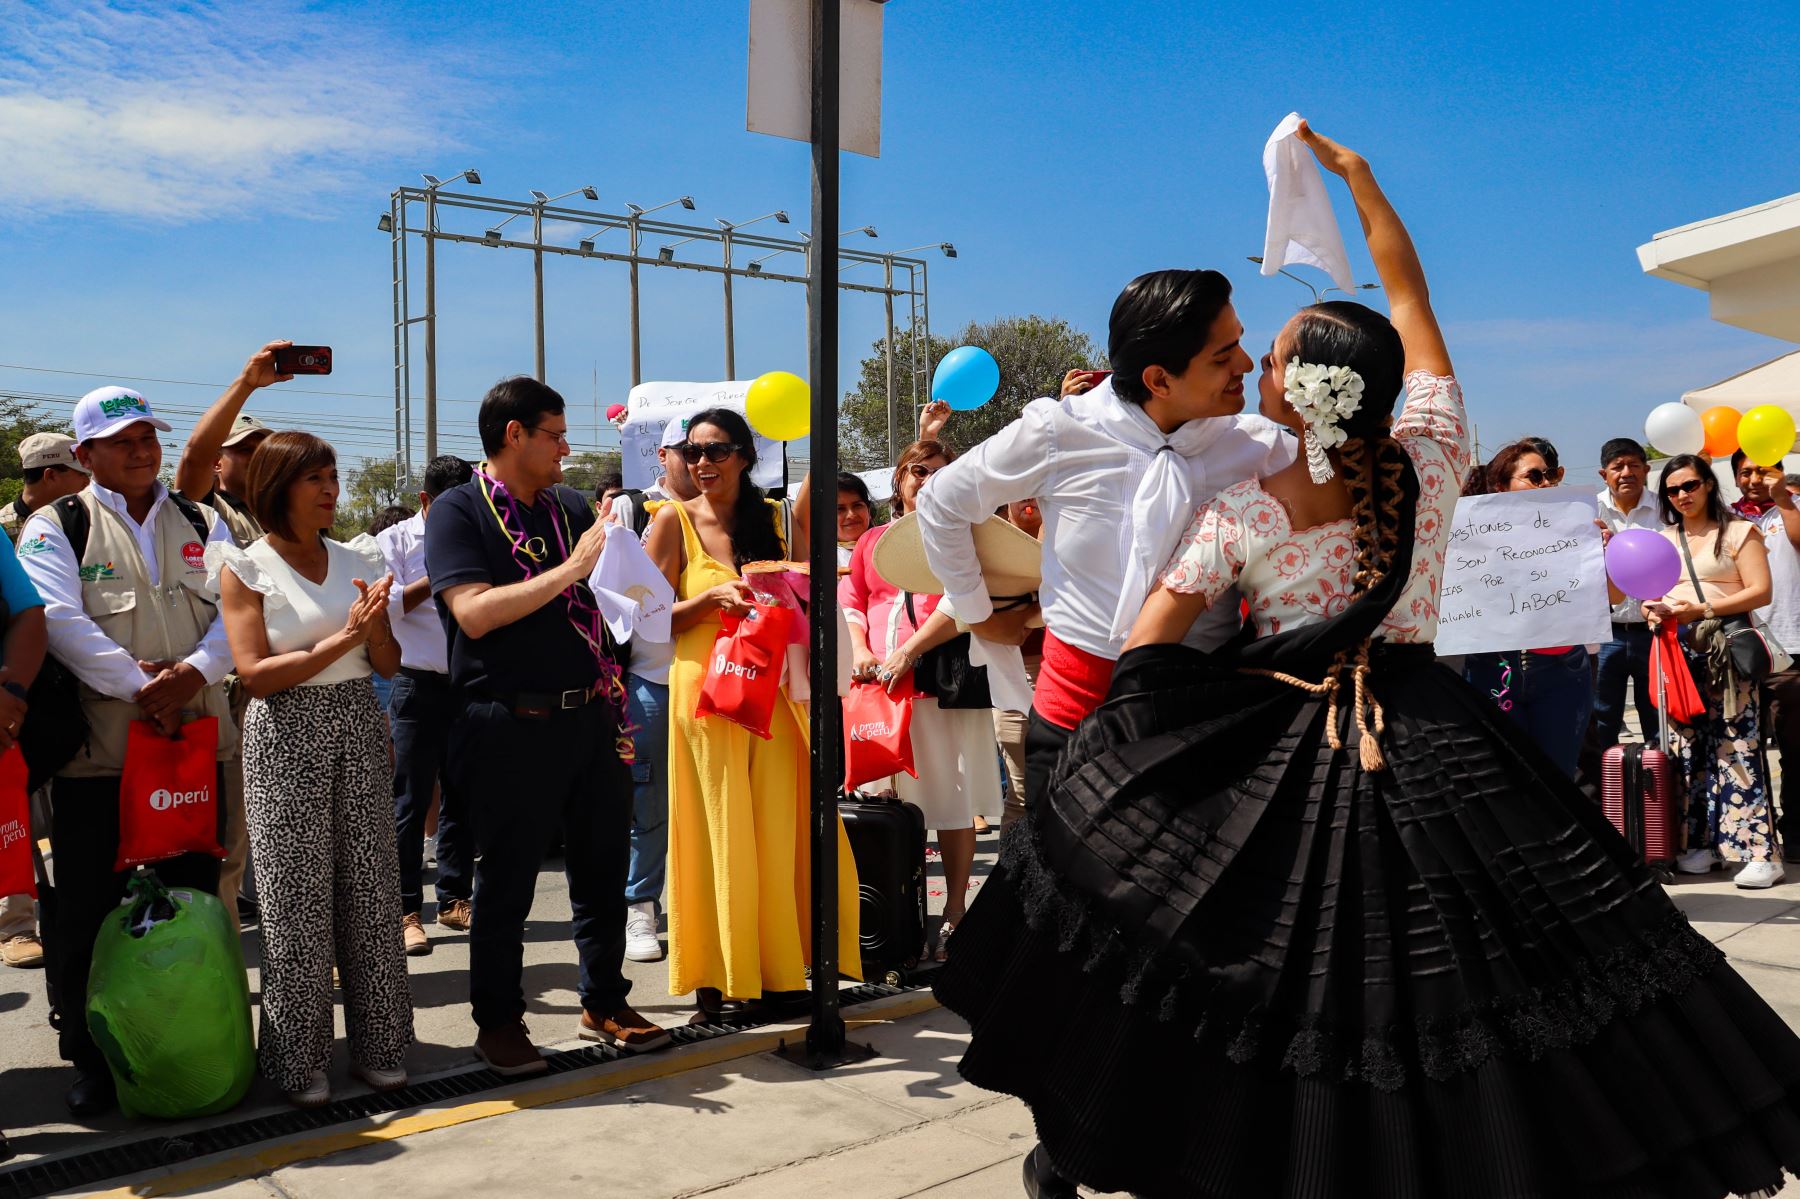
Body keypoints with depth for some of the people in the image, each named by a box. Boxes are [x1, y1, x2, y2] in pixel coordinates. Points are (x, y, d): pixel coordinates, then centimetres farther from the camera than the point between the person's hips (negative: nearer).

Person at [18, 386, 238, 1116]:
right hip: (96, 750, -3)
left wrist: (194, 672, -17)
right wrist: (139, 687, -19)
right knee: (88, 911, 2)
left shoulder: (201, 524, 13)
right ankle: (92, 1061, 16)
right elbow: (60, 620, -12)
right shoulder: (55, 527, 2)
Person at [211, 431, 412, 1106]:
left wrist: (375, 623, -10)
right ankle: (299, 1058, 12)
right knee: (295, 899, 0)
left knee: (369, 888, 5)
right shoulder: (245, 568, -2)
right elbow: (255, 674, -11)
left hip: (359, 728, 4)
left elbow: (389, 664, 10)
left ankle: (377, 1045, 15)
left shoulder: (356, 559, 10)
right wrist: (342, 639, -16)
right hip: (287, 736, -4)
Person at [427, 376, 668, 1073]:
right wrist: (571, 568, -18)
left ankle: (604, 1003, 28)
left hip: (588, 717, 6)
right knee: (507, 882, 5)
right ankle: (498, 1021, 20)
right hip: (511, 723, -6)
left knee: (602, 868, 13)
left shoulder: (571, 507, 13)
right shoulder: (459, 511, -4)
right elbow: (475, 613, -18)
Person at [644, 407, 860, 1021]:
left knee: (778, 830, 4)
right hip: (705, 688, -4)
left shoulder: (772, 516, 10)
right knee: (716, 836, -1)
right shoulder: (675, 521, 0)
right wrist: (713, 596, -17)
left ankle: (773, 972, 14)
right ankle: (714, 983, 7)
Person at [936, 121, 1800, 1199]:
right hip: (1426, 740, 2)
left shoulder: (1242, 515, -13)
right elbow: (1410, 294, 6)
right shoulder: (1433, 461, -7)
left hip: (1273, 756, -1)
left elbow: (1146, 654, -11)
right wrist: (1356, 173, 16)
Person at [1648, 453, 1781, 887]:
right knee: (1690, 748, 3)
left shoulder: (1738, 532, 2)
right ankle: (1703, 842, 8)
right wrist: (1652, 609, -3)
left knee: (1737, 748, -10)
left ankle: (1759, 851, -10)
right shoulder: (1662, 541, 18)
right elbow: (1649, 593, 21)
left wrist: (1703, 610, -16)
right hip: (1678, 651, 5)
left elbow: (1761, 591, -7)